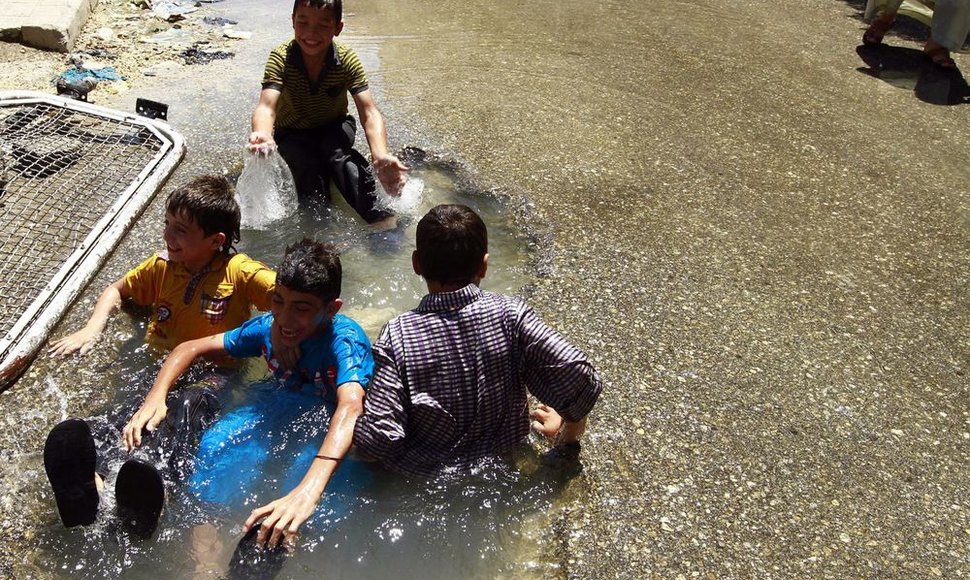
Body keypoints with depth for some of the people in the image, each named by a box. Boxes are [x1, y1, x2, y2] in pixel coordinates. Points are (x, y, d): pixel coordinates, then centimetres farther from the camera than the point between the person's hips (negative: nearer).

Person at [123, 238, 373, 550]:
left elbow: (351, 407, -50)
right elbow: (192, 348, -3)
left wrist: (309, 489, -66)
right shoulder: (268, 326, -14)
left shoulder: (345, 339, -31)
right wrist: (155, 397, -24)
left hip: (333, 432, -4)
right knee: (217, 444, -23)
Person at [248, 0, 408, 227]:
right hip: (293, 133, 0)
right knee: (308, 165, -31)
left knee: (338, 153, -32)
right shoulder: (280, 58, -22)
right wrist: (262, 135, -62)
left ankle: (377, 217, -30)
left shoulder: (347, 59, -21)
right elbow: (266, 106, -36)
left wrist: (381, 156, -50)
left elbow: (369, 113, -30)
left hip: (334, 126, 0)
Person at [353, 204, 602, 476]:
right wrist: (568, 433, -7)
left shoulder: (397, 336, -25)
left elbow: (377, 439, -29)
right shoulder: (510, 314, -22)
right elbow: (581, 378, -27)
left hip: (423, 478, -1)